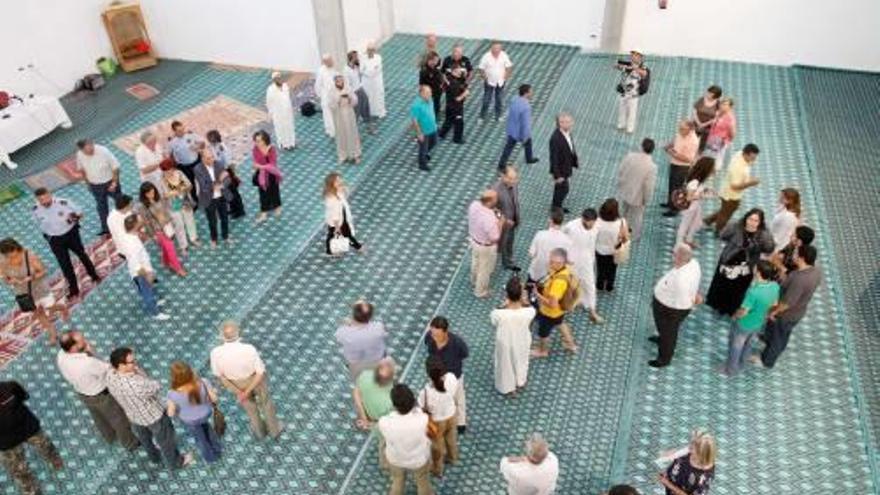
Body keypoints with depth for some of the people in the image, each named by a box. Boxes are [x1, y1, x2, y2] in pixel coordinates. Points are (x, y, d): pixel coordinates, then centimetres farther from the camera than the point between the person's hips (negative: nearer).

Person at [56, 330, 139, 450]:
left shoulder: (60, 356, -21)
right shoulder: (88, 364, -43)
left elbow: (90, 352, -7)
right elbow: (111, 370, -25)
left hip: (82, 394, 7)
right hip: (102, 396, -6)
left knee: (99, 417, 33)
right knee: (119, 419, 21)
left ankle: (110, 436, 60)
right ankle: (130, 443, 45)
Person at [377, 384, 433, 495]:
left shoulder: (384, 422, -38)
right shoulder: (423, 419, -40)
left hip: (395, 459, 1)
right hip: (419, 459, 0)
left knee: (397, 482, 33)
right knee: (422, 481, 32)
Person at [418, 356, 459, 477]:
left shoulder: (426, 392, -42)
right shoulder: (451, 378, -30)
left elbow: (424, 412, -23)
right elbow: (454, 395, -9)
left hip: (436, 422, -3)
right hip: (451, 415, 4)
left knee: (437, 445, 27)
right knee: (451, 437, 35)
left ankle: (437, 469, 55)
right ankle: (453, 457, 65)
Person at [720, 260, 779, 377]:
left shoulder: (754, 292, -40)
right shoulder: (775, 286, -18)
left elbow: (743, 312, -28)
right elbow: (774, 304, 1)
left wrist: (735, 316, -8)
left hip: (744, 324, -6)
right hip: (758, 323, 6)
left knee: (735, 346, 19)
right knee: (746, 343, 31)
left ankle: (730, 370, 41)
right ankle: (740, 364, 54)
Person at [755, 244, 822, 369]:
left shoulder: (800, 279, -41)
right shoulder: (816, 271, -14)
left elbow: (787, 302, -31)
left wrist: (773, 312, -16)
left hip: (785, 314, -7)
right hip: (797, 312, 7)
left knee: (775, 337, 18)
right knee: (784, 334, 33)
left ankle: (766, 360, 40)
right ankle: (778, 349, 60)